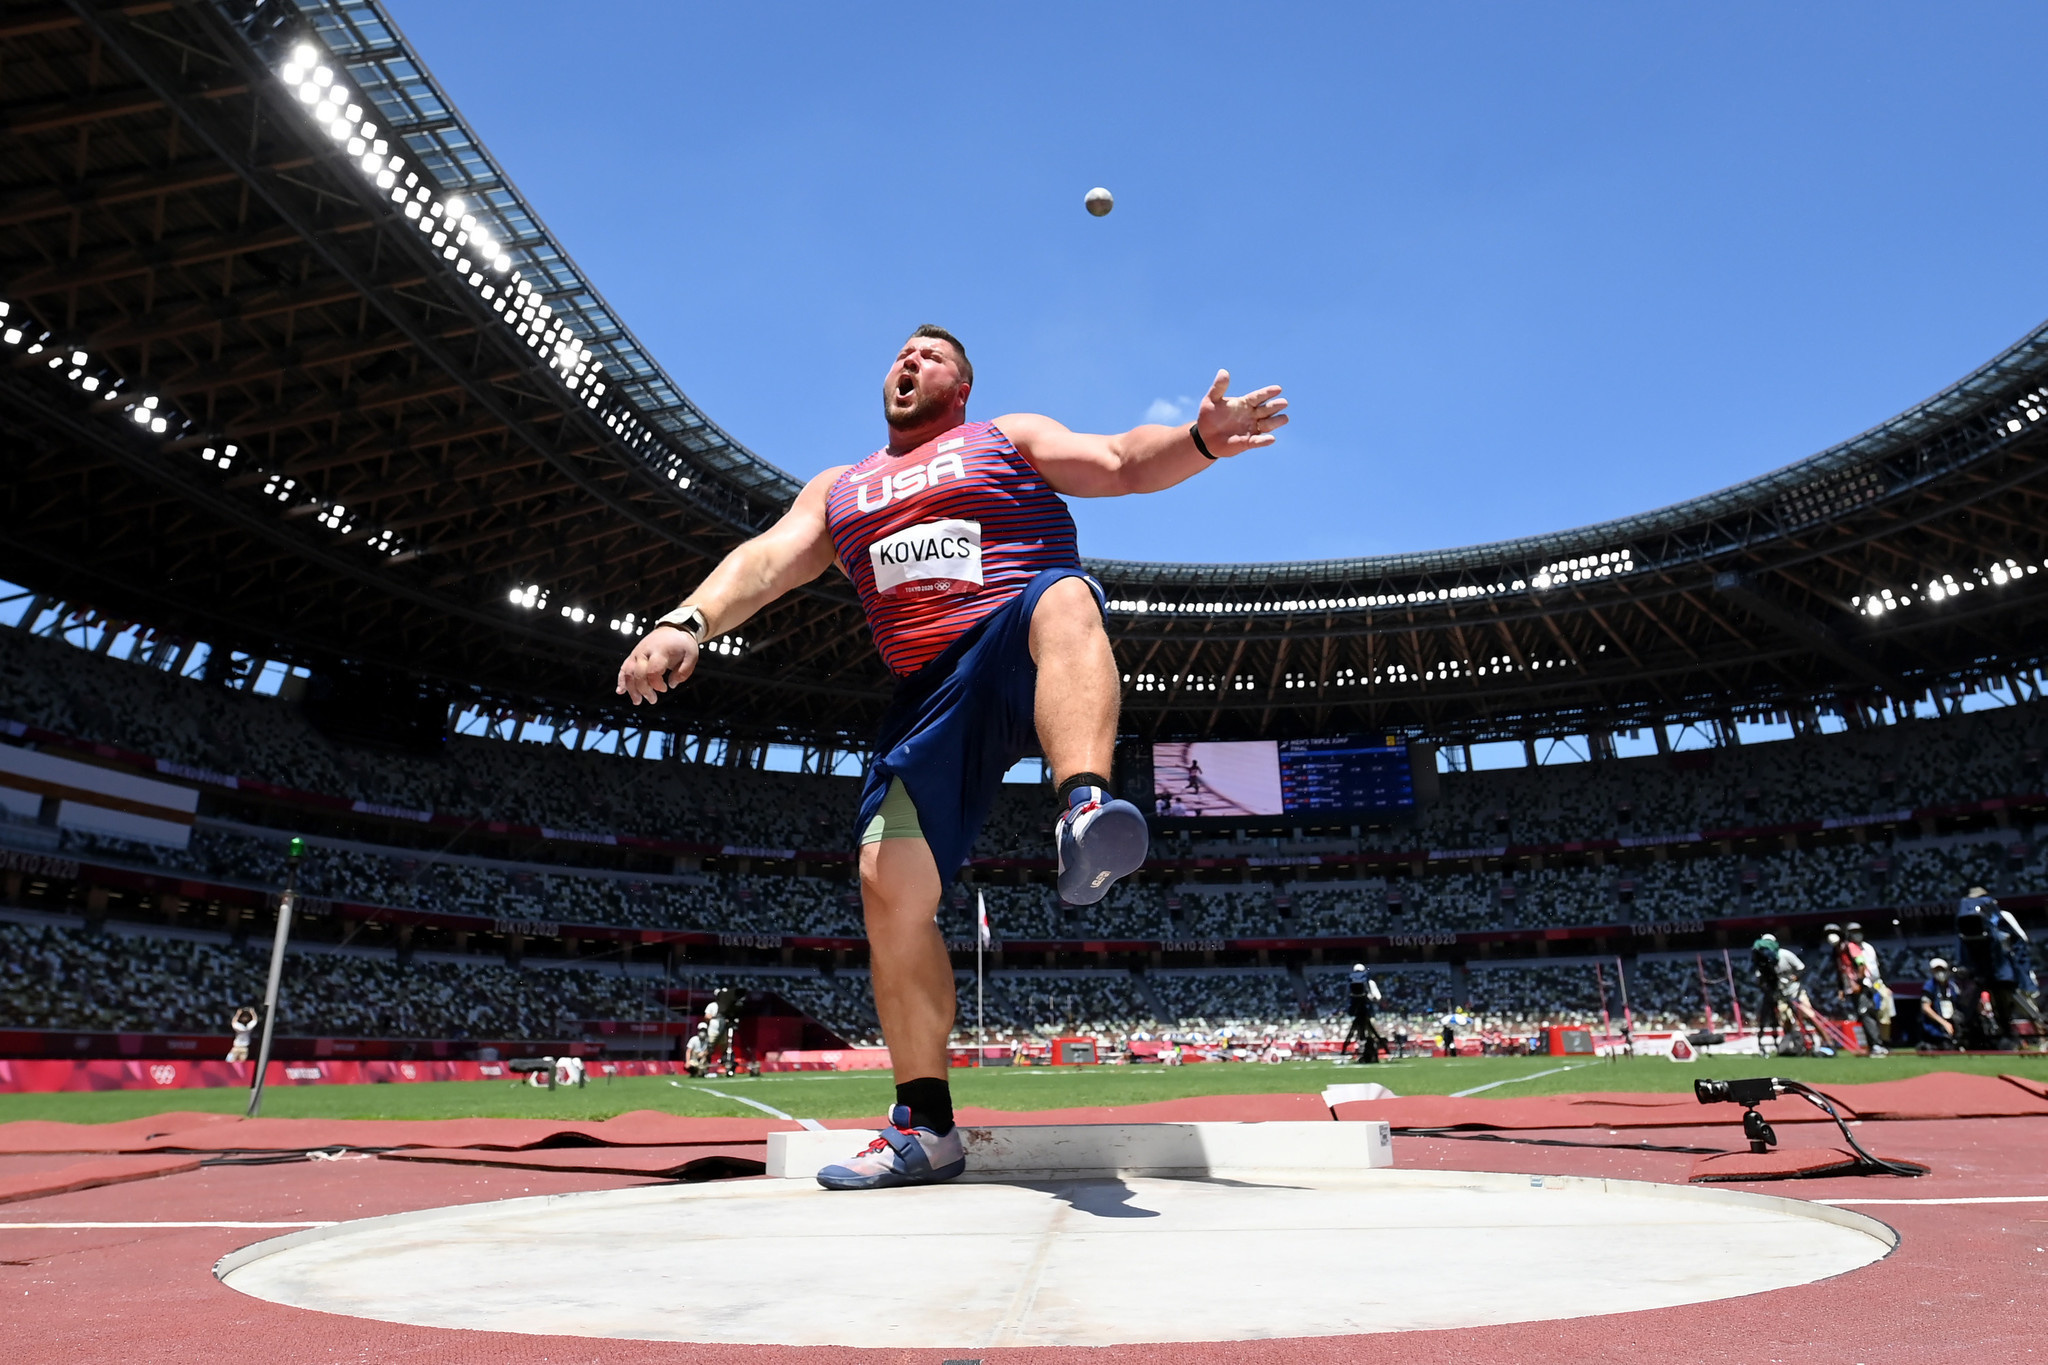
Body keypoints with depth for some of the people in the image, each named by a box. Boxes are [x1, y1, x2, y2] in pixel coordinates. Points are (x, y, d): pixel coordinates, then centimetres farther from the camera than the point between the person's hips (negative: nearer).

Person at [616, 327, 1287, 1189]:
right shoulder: (839, 490, 25)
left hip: (1024, 650, -3)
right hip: (930, 697, 4)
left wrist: (1200, 440, -17)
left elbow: (1123, 462, 4)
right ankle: (923, 1124, 1)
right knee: (890, 884, -9)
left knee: (1064, 597, -37)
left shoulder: (1009, 437, 17)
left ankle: (1083, 811, -60)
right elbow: (767, 556, 10)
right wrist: (690, 621, -9)